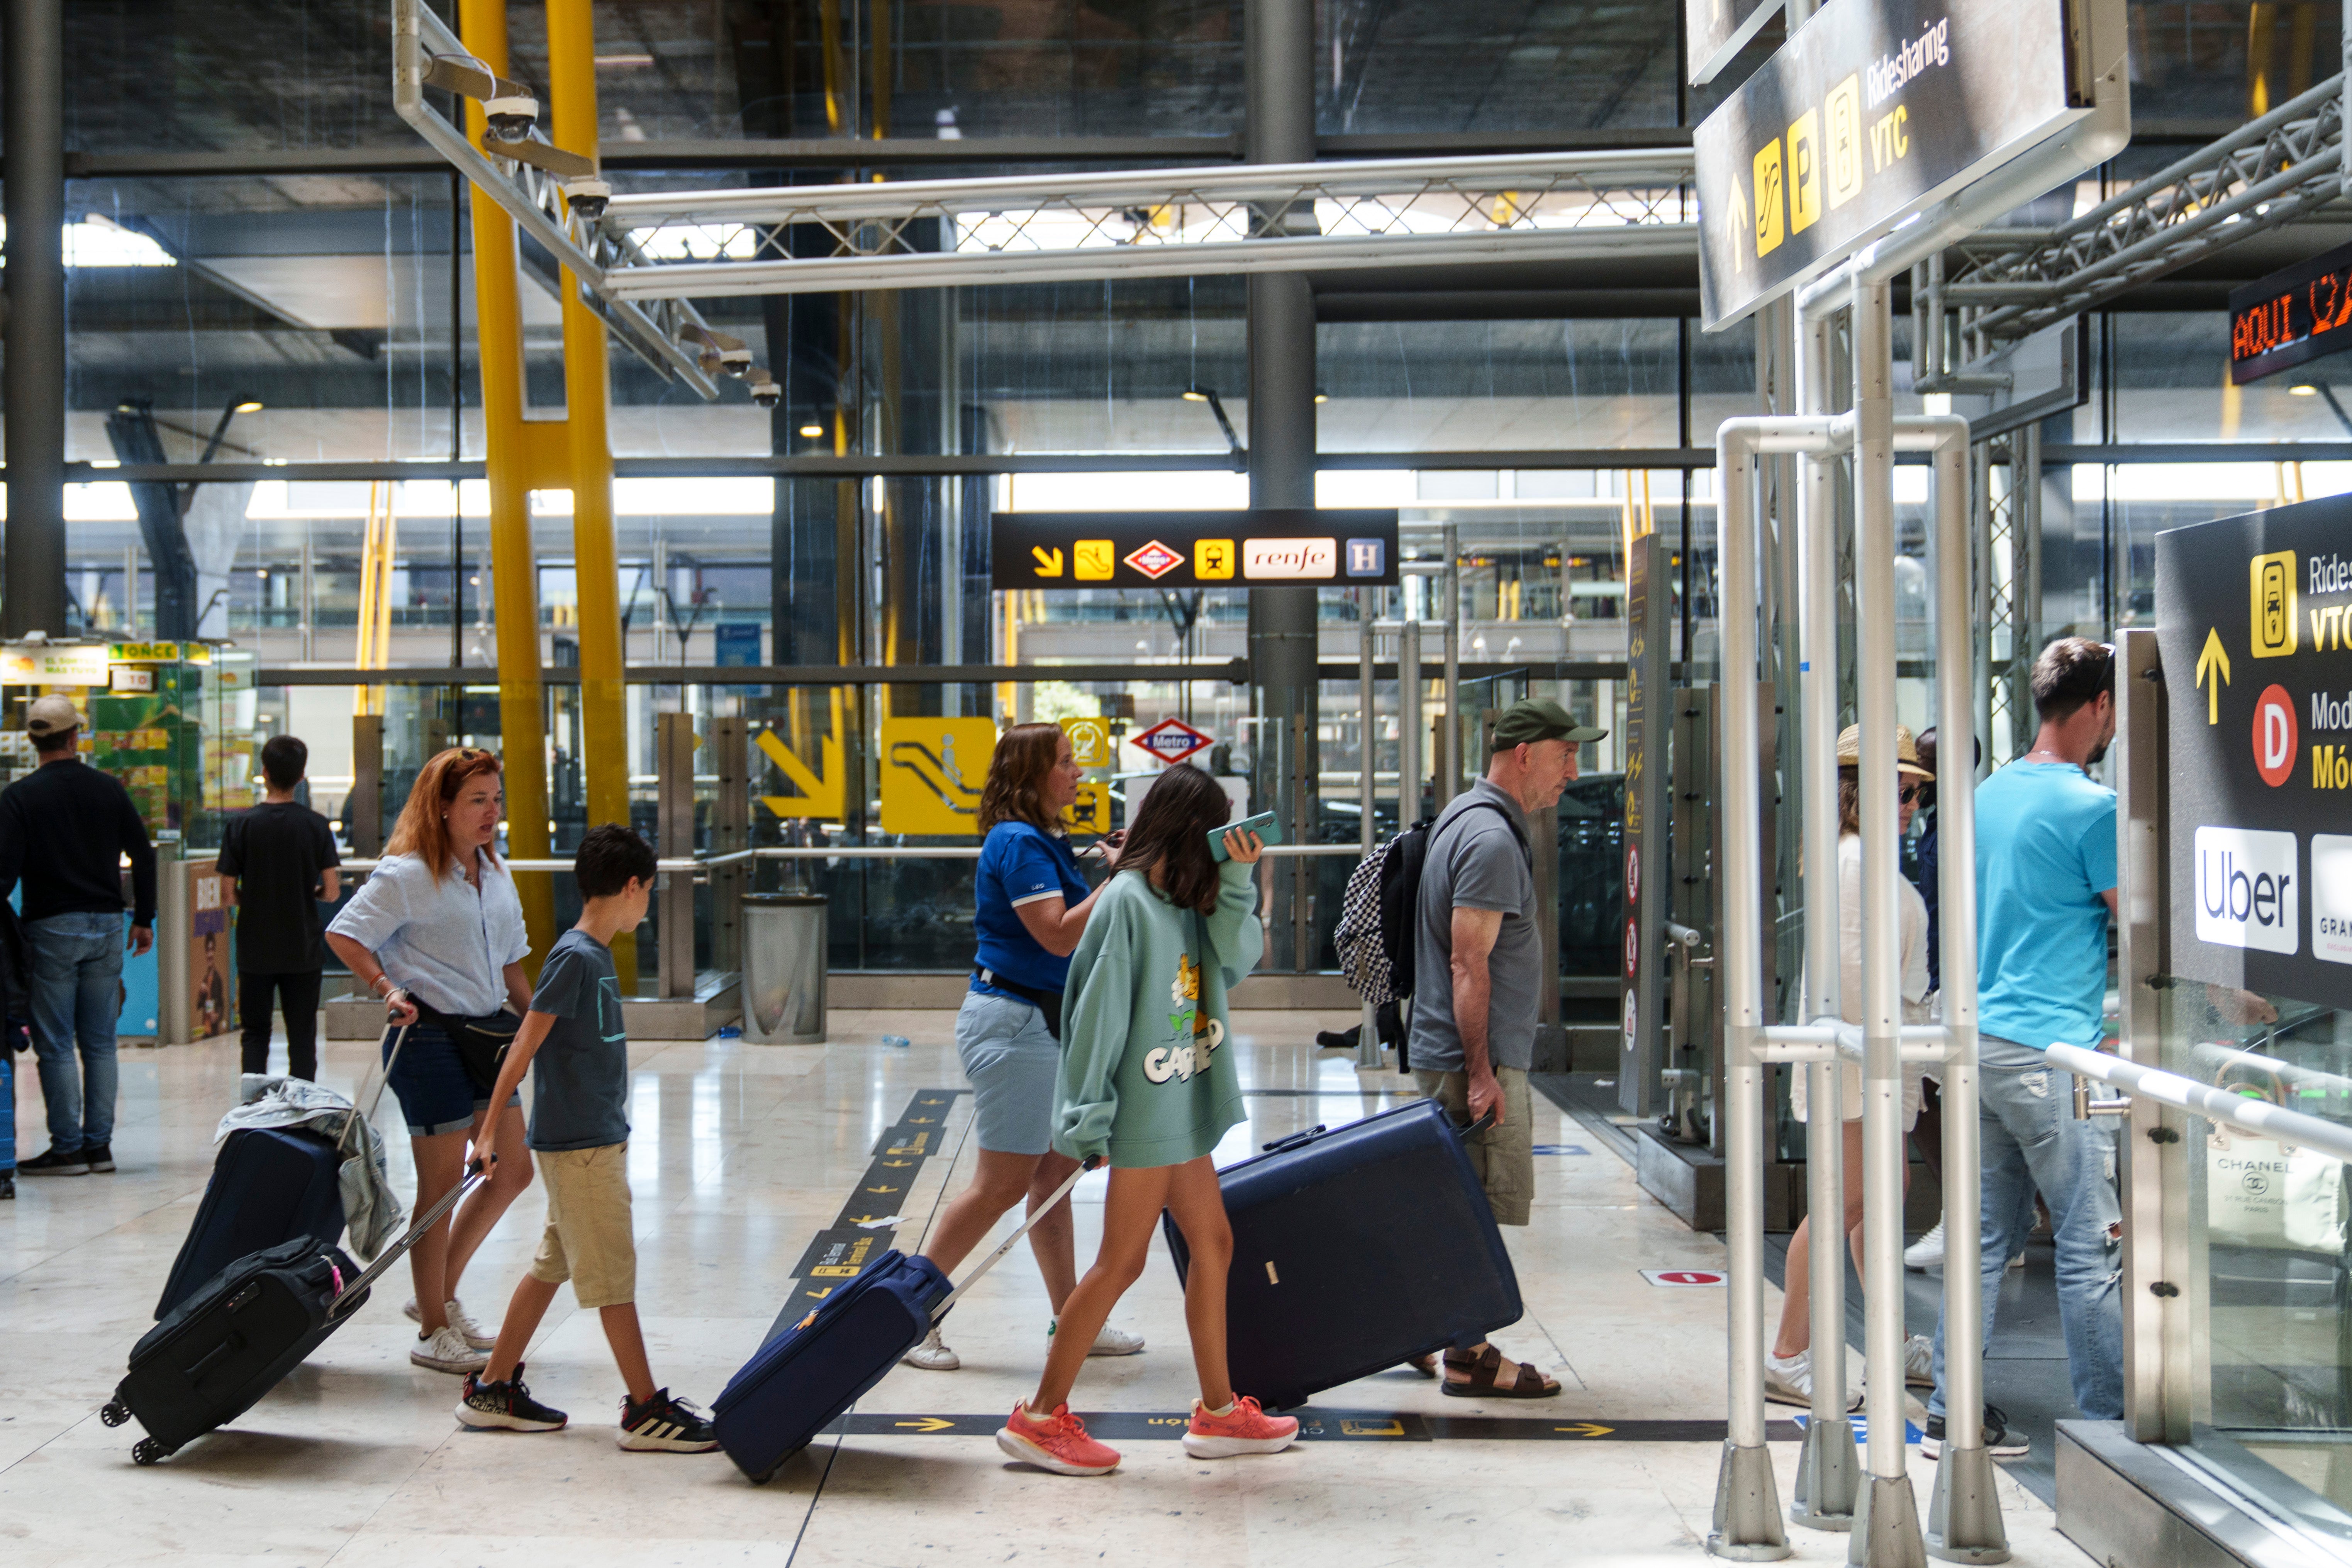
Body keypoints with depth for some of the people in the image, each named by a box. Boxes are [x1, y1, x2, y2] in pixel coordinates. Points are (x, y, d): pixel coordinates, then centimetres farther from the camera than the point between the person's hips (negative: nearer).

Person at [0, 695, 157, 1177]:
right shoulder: (109, 789, 4)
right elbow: (143, 856, 7)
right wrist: (144, 919, 16)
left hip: (50, 929, -4)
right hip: (106, 924, 4)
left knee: (55, 1044, 1)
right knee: (100, 1042, 9)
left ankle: (68, 1147, 1)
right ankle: (99, 1144, 11)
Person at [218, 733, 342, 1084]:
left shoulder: (242, 825, -7)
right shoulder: (317, 826, -6)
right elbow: (332, 892, -7)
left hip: (255, 949, 0)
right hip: (304, 949, 0)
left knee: (256, 1033, 10)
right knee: (302, 1036, 7)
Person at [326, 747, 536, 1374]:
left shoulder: (495, 873, 13)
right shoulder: (407, 875, -11)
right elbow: (344, 934, -13)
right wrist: (388, 989, -23)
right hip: (430, 1037, -8)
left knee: (513, 1170, 11)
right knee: (441, 1183, -1)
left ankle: (440, 1296, 25)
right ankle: (434, 1332, 11)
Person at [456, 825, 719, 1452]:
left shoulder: (596, 954, 11)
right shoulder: (574, 958, -16)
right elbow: (526, 1045, -16)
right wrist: (490, 1128, -15)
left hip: (597, 1140, 9)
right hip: (577, 1144, -9)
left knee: (552, 1267, 14)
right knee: (613, 1274, -4)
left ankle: (492, 1389, 22)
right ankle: (646, 1411, 1)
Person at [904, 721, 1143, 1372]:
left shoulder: (1046, 841, 14)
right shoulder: (1017, 842, -16)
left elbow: (1076, 927, 20)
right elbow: (1058, 934, -22)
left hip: (1049, 1020, 10)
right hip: (1013, 1020, -10)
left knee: (1055, 1174, 12)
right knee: (1003, 1184, -5)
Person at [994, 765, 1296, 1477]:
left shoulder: (1185, 900, 10)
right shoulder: (1128, 901, -16)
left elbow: (1236, 962, 1)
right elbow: (1100, 1010, -17)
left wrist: (1238, 882, -10)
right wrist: (1090, 1119, -18)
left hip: (1182, 1109, 9)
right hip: (1144, 1113, -9)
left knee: (1213, 1244, 13)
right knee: (1121, 1263, -5)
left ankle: (1219, 1412, 22)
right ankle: (1041, 1418, 3)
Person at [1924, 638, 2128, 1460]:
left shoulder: (1991, 793, 13)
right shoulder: (2091, 807, -12)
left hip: (1982, 1041, 8)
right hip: (2052, 1050, -8)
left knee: (1988, 1236, 12)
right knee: (2090, 1245, 0)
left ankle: (1953, 1414, 14)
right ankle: (2107, 1423, 5)